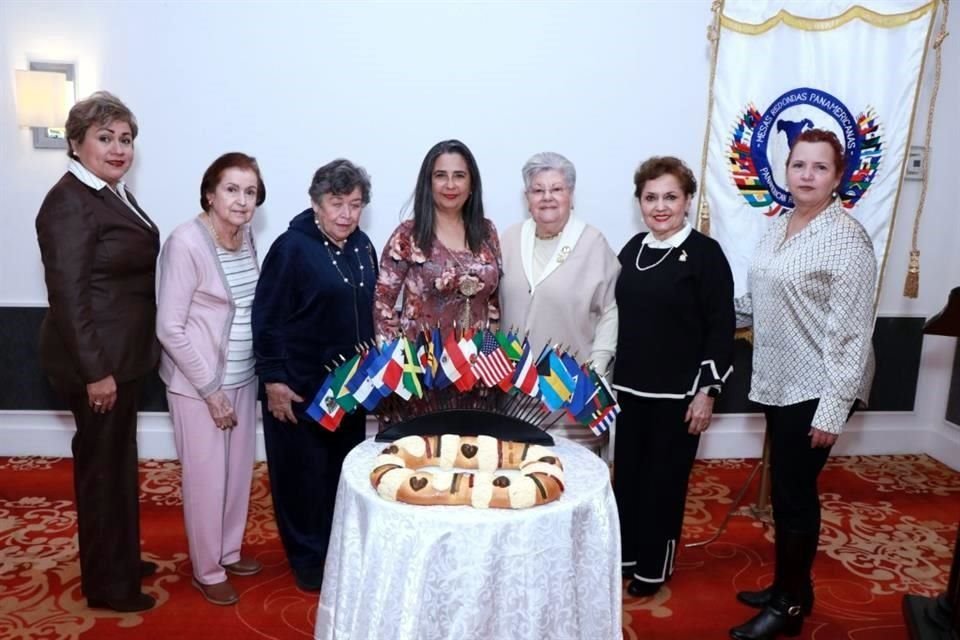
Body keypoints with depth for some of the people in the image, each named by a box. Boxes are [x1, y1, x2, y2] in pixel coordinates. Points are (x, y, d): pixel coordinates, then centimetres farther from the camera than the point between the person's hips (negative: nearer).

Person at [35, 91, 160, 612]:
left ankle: (120, 560, 38)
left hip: (121, 355, 9)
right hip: (96, 360, -9)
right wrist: (96, 370, -21)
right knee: (102, 464, 5)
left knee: (118, 459, 20)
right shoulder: (69, 202, -18)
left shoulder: (113, 192, 10)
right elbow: (67, 295, -21)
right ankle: (106, 583, 23)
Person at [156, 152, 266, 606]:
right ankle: (207, 571, 27)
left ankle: (229, 552, 38)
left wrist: (246, 378, 8)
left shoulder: (245, 237, 2)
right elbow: (169, 327, -19)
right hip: (199, 383, -7)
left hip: (242, 377, 7)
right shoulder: (186, 242, -19)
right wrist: (210, 389, -16)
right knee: (207, 478, 7)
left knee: (239, 471, 17)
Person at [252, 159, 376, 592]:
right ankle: (308, 558, 25)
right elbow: (266, 319, -14)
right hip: (300, 386, -6)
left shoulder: (362, 247, 6)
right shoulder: (292, 247, -14)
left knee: (344, 469, 16)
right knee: (303, 472, 7)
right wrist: (273, 380, -16)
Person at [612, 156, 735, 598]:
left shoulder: (704, 252, -9)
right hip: (630, 387, 5)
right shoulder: (634, 248, 7)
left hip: (678, 392, -5)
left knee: (664, 481, 7)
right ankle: (625, 553, 32)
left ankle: (654, 568, 24)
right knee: (626, 474, 13)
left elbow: (721, 328, -10)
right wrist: (608, 375, 13)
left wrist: (707, 390, -13)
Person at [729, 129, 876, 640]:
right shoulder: (776, 228, 9)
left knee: (794, 493, 2)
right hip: (780, 383, 7)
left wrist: (833, 408, -19)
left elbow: (851, 331, -18)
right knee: (784, 490, 16)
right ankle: (790, 587, 33)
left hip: (816, 390, -7)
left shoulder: (846, 239, -15)